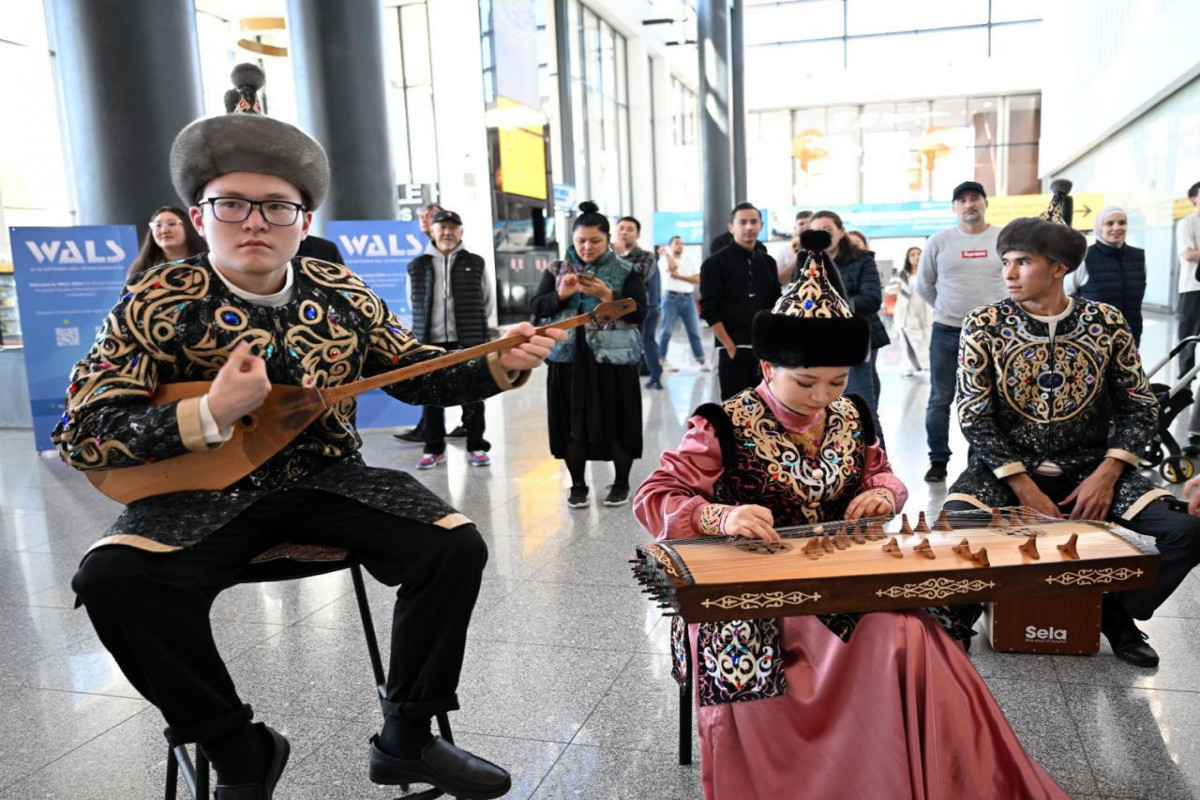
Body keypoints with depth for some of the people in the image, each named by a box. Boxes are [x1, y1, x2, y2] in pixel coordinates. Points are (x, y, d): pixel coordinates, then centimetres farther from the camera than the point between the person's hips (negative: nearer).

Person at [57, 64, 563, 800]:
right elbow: (82, 435, -10)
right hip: (206, 489, -2)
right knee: (114, 577, -29)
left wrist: (498, 365, -8)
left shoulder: (339, 294, 2)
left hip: (329, 478, 2)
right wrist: (208, 416, -25)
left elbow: (416, 373, 11)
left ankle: (407, 741, 4)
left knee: (456, 547, -17)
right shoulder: (159, 304, -8)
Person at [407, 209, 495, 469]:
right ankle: (434, 448, 18)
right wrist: (429, 326, 12)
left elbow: (488, 300, 13)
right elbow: (415, 303, 15)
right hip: (430, 342, 1)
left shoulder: (475, 264, 4)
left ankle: (476, 447, 15)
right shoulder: (416, 266, 5)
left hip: (469, 342, -1)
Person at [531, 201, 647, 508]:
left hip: (612, 359, -2)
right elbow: (536, 308, 3)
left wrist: (607, 295, -19)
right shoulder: (556, 270, 7)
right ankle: (577, 484, 20)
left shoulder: (626, 272, 0)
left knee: (617, 423, 3)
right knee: (572, 424, 6)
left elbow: (640, 313, -7)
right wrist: (561, 294, -14)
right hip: (569, 359, 2)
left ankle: (621, 483, 19)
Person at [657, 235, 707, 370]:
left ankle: (701, 360, 2)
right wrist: (666, 253, -7)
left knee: (694, 331, 1)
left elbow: (698, 279, 2)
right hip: (671, 298, -3)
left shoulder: (690, 261, 14)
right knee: (667, 331, -3)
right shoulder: (665, 259, 4)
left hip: (688, 298, 3)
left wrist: (679, 276, -6)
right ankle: (661, 360, 4)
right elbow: (673, 267, -18)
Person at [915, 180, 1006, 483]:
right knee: (940, 400, 4)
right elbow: (924, 285, 10)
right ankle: (938, 460, 14)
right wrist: (948, 309, 11)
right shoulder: (939, 242, -1)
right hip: (947, 332, 0)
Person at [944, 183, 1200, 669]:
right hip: (1006, 470, -2)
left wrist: (1107, 473, -12)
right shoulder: (984, 326, -6)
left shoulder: (1106, 323, 0)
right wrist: (1025, 488, -17)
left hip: (1089, 469, 2)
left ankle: (1117, 613, 11)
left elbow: (1140, 407, 3)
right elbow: (975, 419, -10)